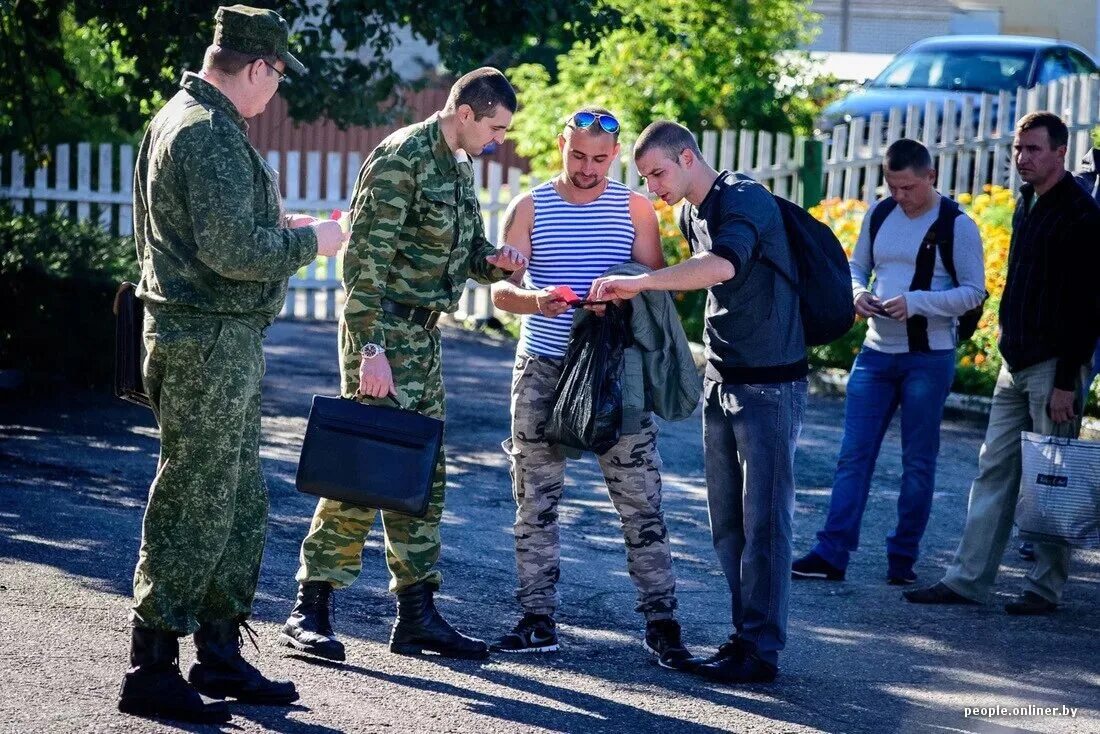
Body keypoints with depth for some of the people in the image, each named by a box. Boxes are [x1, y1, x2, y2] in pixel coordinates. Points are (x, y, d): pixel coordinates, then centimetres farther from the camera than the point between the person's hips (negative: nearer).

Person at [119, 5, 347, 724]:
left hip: (223, 342, 11)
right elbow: (234, 252, -25)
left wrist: (278, 226, 19)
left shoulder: (187, 119, 16)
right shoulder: (210, 135, -18)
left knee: (243, 505, 16)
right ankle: (151, 671, 0)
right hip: (209, 345, -11)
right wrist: (309, 241, -10)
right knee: (194, 509, -6)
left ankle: (221, 658, 24)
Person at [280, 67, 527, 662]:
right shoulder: (401, 158, -15)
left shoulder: (458, 166, 13)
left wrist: (495, 261, 2)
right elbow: (365, 259, -19)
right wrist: (371, 348, -24)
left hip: (424, 335, 9)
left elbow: (465, 250, 25)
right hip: (384, 329, -9)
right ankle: (310, 611, -3)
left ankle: (417, 616, 16)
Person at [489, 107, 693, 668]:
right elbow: (501, 290, -1)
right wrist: (534, 299, -23)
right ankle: (538, 621, 12)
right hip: (542, 369, 1)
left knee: (640, 500, -3)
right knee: (535, 500, 5)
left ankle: (661, 621, 2)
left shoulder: (634, 208, 4)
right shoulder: (530, 208, 4)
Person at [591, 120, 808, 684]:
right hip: (721, 383, 9)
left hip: (769, 384, -9)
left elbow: (723, 264, -37)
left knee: (763, 520, -6)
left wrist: (636, 284, -37)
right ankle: (744, 635, 17)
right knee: (726, 521, 9)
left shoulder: (744, 200, -17)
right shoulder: (691, 216, 11)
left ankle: (762, 650, -2)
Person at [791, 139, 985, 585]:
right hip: (877, 352, 5)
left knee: (918, 461, 4)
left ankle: (903, 558, 12)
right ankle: (832, 552, 1)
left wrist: (915, 303, -21)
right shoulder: (879, 214, 7)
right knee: (853, 455, 0)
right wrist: (858, 294, -5)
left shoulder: (957, 225, -8)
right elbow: (857, 267, 18)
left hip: (929, 357, -4)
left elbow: (974, 291, -9)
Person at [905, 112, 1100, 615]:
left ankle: (1046, 588, 7)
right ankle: (968, 579, 9)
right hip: (1016, 364, 8)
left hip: (1054, 365, -8)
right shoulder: (1026, 204, 13)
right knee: (994, 469, 7)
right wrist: (1010, 349, 16)